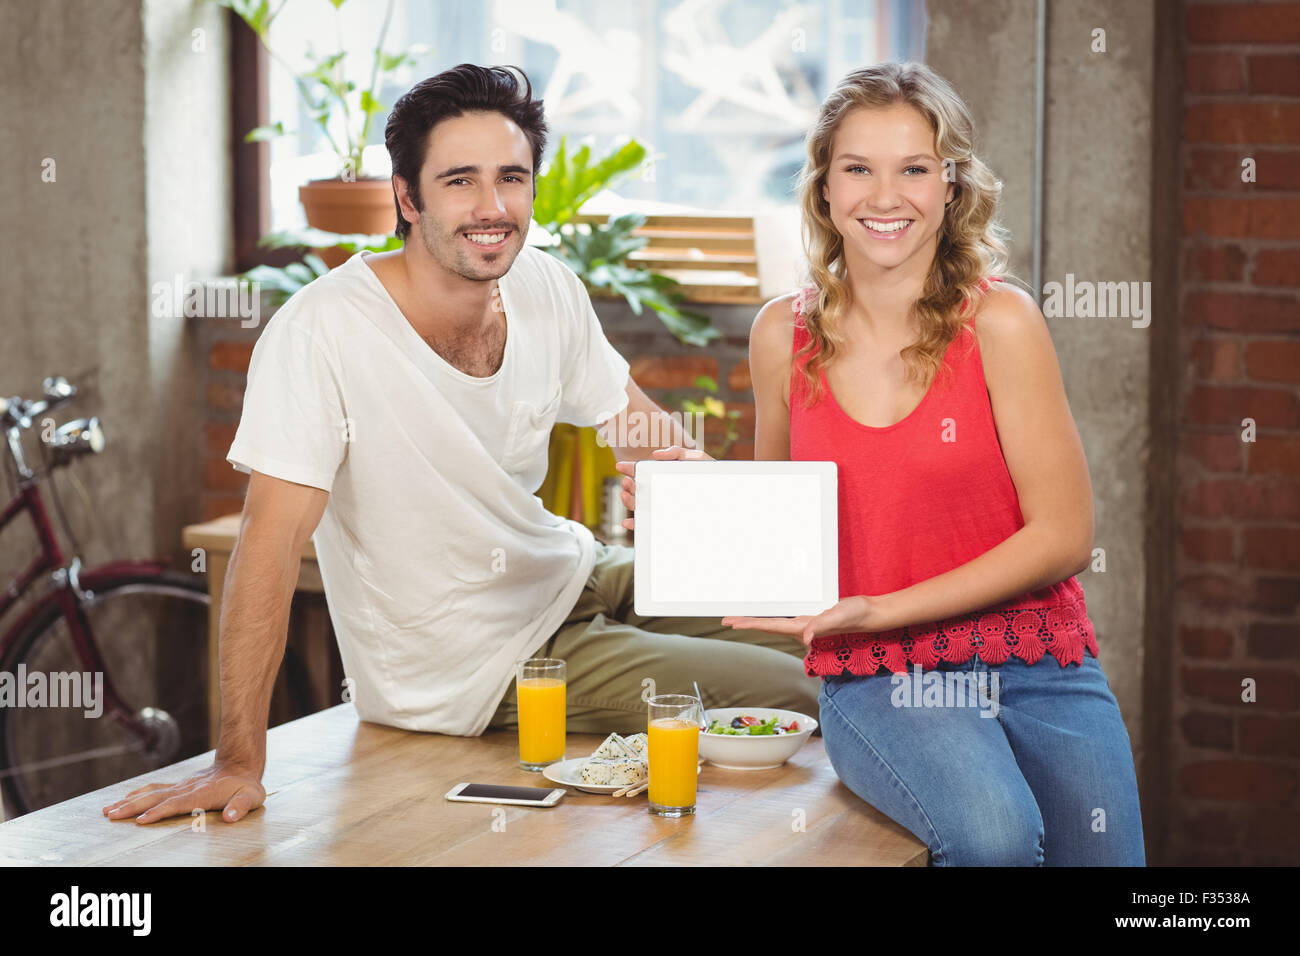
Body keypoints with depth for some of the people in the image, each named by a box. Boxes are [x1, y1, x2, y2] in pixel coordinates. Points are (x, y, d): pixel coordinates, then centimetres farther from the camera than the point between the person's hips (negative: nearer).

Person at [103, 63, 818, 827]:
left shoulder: (548, 289, -6)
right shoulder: (322, 333, -27)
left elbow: (638, 424, 8)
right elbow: (272, 540, -29)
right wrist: (240, 763, -32)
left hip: (573, 578, 7)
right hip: (469, 671, -7)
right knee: (789, 698, -11)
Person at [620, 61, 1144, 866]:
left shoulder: (999, 323, -4)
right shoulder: (784, 335, 4)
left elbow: (1064, 535, -5)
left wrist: (882, 610, -13)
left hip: (1037, 670, 0)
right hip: (875, 684, 0)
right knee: (992, 835, -30)